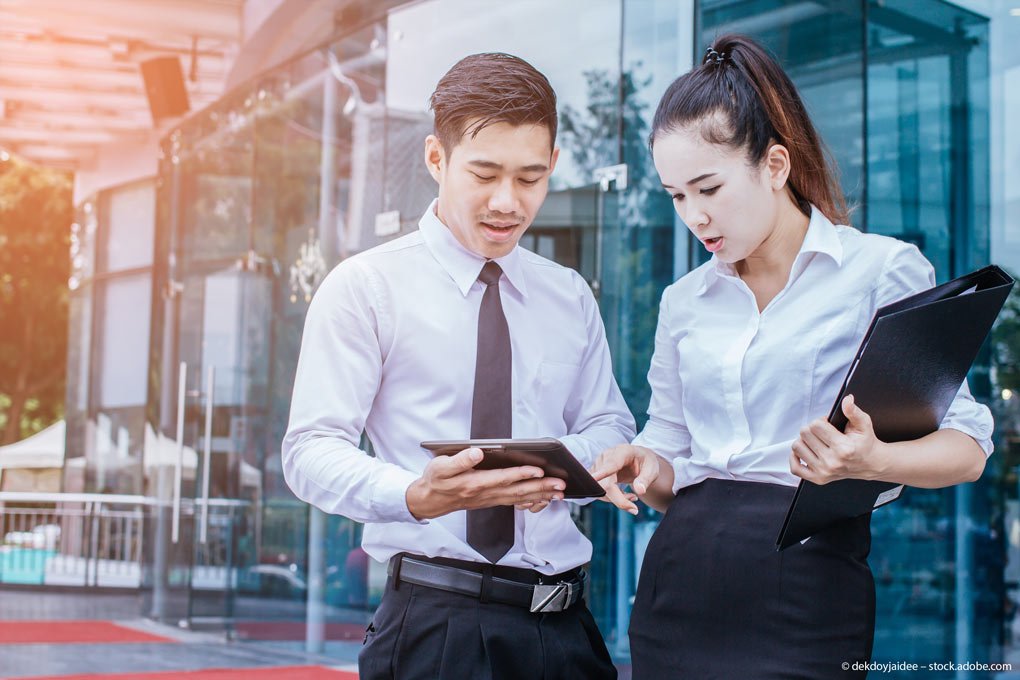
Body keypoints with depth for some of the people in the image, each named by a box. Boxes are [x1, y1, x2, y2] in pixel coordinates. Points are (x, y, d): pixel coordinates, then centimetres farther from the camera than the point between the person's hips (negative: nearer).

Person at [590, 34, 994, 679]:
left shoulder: (884, 269, -1)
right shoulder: (684, 301, 13)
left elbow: (967, 447, -4)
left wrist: (873, 461, -23)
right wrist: (648, 469, -6)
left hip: (806, 591, -4)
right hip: (679, 580, 4)